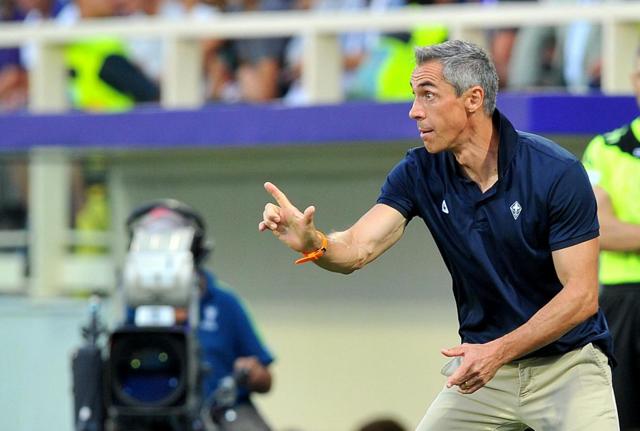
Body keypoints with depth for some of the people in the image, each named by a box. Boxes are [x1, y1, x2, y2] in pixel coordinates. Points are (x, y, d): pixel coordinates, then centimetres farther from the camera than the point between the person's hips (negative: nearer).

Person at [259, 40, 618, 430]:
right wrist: (312, 242, -40)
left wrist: (498, 351, -27)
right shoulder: (419, 173, -5)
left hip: (567, 364, -4)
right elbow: (357, 250, -17)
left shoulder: (557, 173, -18)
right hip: (484, 363, 4)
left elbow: (581, 296, -18)